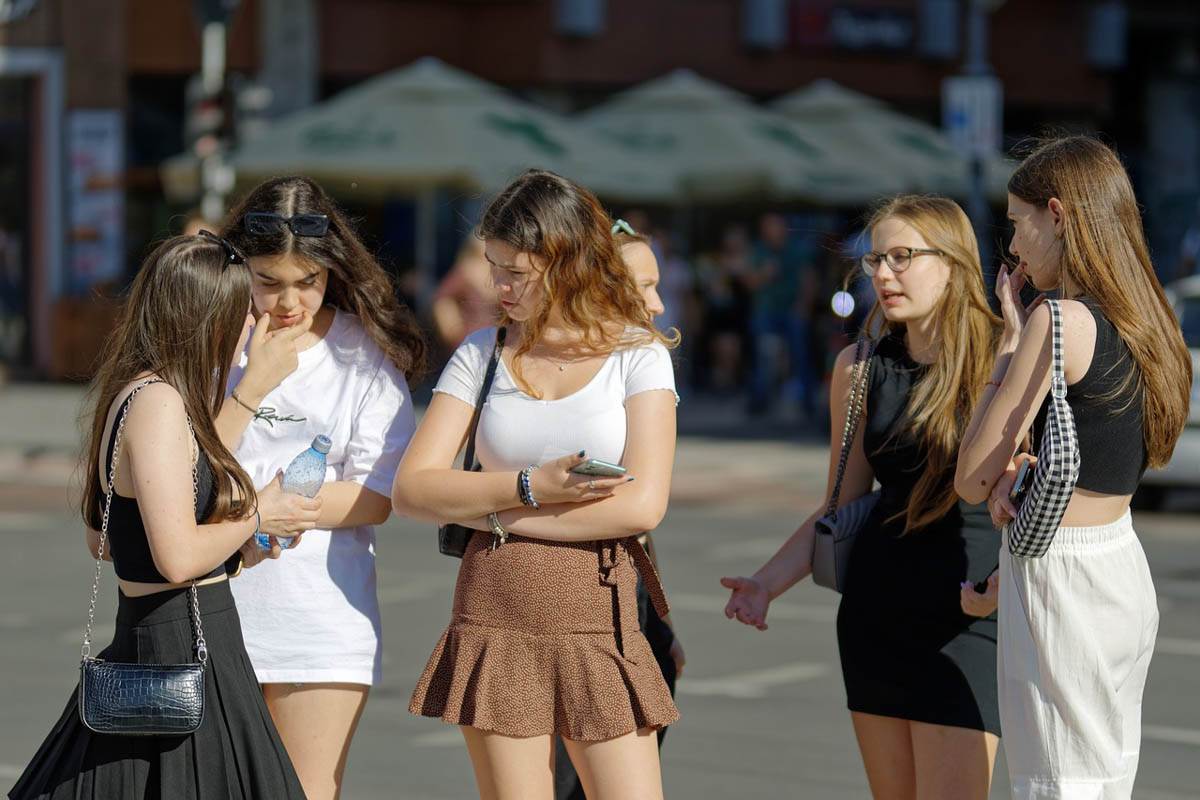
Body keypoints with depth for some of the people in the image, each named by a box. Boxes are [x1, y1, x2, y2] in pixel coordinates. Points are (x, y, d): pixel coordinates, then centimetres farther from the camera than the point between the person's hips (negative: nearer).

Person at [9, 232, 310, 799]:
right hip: (183, 646, -10)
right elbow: (178, 557, -23)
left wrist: (231, 542, 15)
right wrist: (254, 516, -7)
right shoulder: (159, 403, -18)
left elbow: (101, 540, 20)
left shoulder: (127, 394, 13)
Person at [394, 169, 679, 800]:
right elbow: (410, 489, 0)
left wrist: (495, 513, -8)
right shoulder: (482, 354, 8)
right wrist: (532, 487, -13)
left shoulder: (637, 356, 1)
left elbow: (643, 505, -11)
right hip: (495, 623, 2)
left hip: (600, 619, -2)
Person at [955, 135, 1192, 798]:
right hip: (1125, 570, 9)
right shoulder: (1142, 321, 10)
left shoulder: (1058, 321, -17)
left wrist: (1011, 339, -6)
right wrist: (1010, 477, -4)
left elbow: (971, 479, -12)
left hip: (1060, 576, -9)